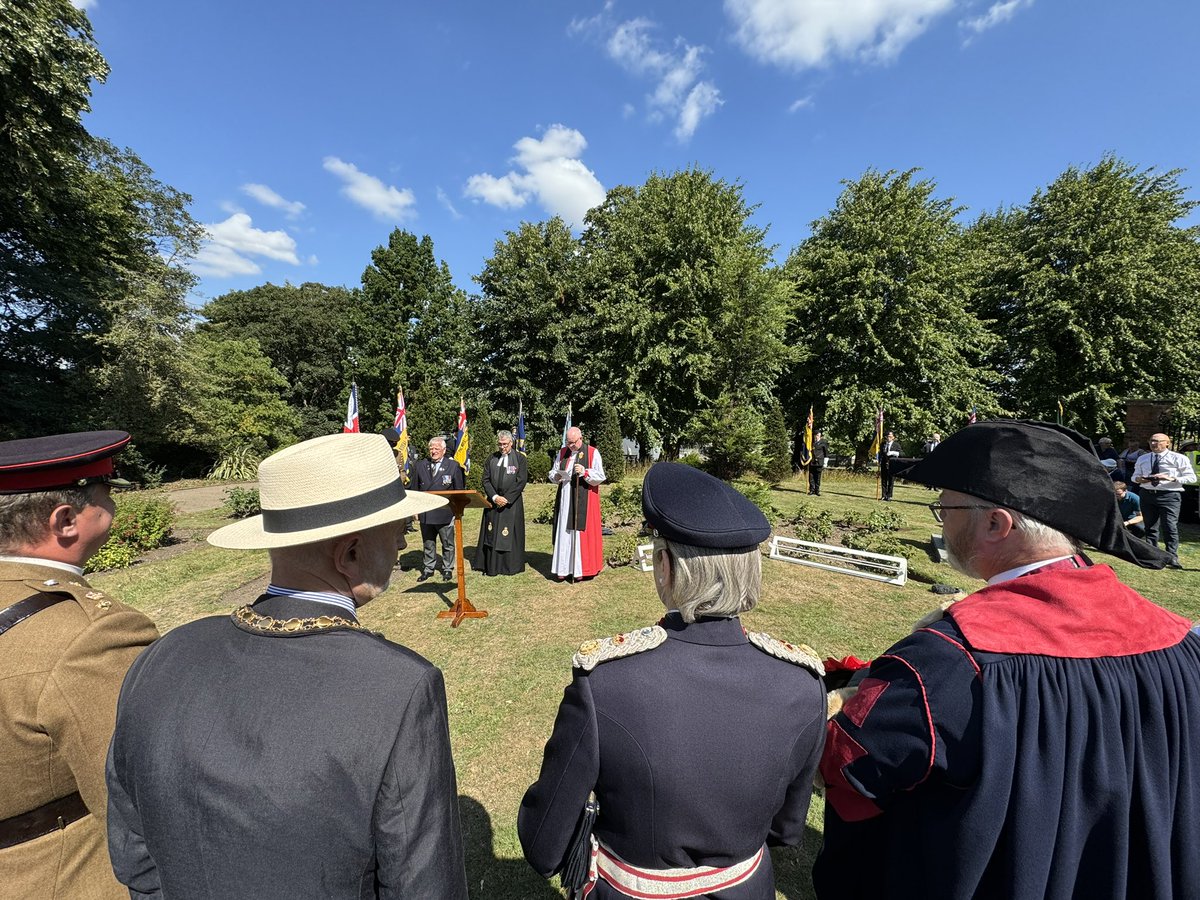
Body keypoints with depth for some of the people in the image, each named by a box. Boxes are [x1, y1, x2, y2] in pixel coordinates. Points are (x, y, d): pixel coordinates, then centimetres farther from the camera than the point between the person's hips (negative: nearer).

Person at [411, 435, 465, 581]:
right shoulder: (420, 465, 6)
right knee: (428, 544, 15)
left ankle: (447, 569, 25)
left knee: (447, 544, 10)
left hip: (445, 513, -2)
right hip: (425, 513, 3)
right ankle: (428, 569, 29)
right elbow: (415, 489, 10)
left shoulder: (453, 466, -3)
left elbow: (459, 490, -1)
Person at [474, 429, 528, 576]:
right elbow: (486, 479, 4)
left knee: (510, 534, 1)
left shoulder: (520, 458, -2)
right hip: (493, 501, 3)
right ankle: (491, 566, 14)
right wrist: (495, 497, -10)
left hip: (512, 502, -3)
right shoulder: (492, 458, 8)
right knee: (491, 534, 5)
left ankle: (511, 567, 11)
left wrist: (506, 498, -13)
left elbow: (521, 481, -8)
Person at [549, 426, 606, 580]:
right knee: (564, 533, 5)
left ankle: (581, 568, 6)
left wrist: (585, 472, -20)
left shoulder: (592, 453, -2)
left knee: (582, 533, -2)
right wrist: (556, 477, -8)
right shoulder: (562, 453, 11)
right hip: (565, 500, 4)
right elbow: (552, 474, 14)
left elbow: (600, 477, -5)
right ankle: (564, 568, 13)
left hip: (584, 501, -4)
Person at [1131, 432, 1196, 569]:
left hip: (1169, 495, -4)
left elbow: (1191, 477, -3)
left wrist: (1172, 478, -20)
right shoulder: (1142, 458, 13)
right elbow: (1135, 475, 17)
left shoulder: (1179, 458, 0)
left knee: (1170, 527, -9)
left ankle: (1172, 557, -4)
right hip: (1147, 494, 4)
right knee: (1150, 526, 11)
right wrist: (1138, 479, -7)